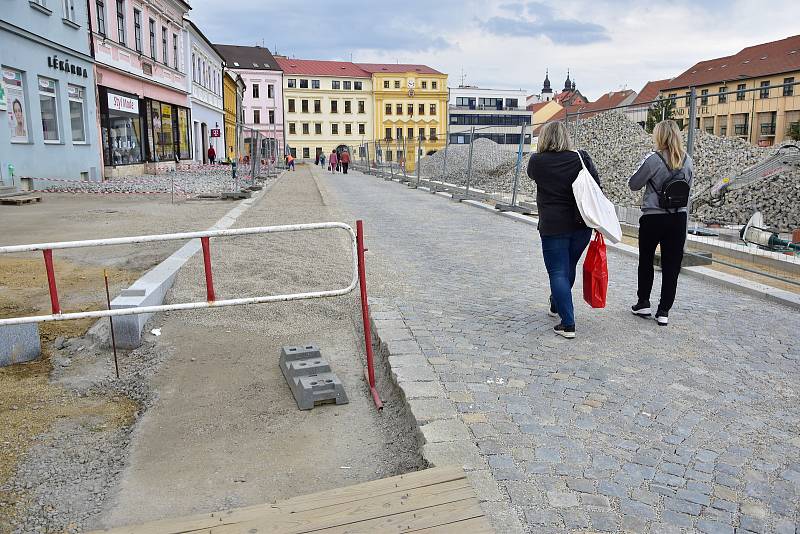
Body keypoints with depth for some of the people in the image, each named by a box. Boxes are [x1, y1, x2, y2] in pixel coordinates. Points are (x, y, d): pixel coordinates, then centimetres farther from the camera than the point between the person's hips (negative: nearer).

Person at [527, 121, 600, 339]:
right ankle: (557, 305, 43)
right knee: (568, 267, 21)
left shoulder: (537, 161, -5)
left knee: (558, 272, 1)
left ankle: (568, 324, -5)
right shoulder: (581, 158, -2)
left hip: (553, 226, -3)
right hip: (581, 225, 4)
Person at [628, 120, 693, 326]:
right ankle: (664, 311, 10)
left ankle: (643, 303, 22)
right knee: (671, 265, 8)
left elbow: (633, 184, -6)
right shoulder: (687, 160, 2)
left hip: (653, 218, -4)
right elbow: (688, 185, 13)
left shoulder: (654, 159, -14)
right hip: (679, 218, 4)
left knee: (646, 261, 15)